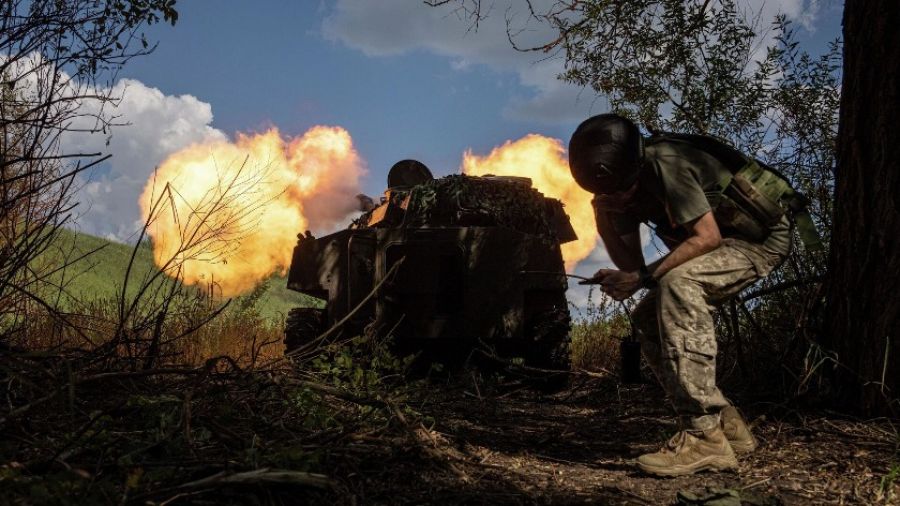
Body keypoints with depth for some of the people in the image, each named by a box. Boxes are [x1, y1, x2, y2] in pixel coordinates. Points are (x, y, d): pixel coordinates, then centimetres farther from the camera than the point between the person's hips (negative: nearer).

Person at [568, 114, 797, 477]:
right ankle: (725, 424, 7)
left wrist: (643, 278, -29)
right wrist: (603, 215, -13)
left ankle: (705, 436, -32)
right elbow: (630, 262, 2)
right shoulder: (626, 184, -1)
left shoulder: (664, 164, -27)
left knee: (678, 283, -33)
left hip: (763, 238, -9)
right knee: (647, 318, 0)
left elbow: (707, 236, -28)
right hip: (725, 242, 9)